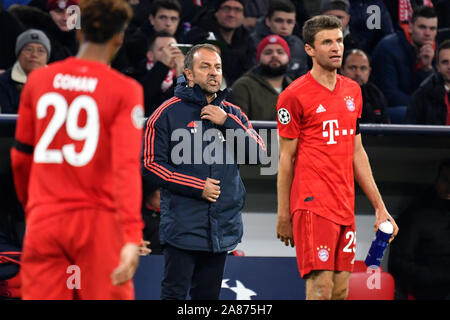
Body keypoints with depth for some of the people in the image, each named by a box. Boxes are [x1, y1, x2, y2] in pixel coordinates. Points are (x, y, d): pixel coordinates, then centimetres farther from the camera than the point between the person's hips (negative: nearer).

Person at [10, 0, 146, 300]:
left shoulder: (38, 80, 6)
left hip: (43, 220, 3)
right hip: (97, 220, -3)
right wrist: (132, 238, -21)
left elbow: (20, 157, 14)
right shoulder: (125, 90, -6)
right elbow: (127, 166, -16)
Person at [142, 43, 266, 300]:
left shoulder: (232, 114, 12)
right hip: (182, 228, -5)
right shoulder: (168, 114, -2)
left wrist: (227, 123, -11)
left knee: (209, 295, 9)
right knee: (174, 294, -9)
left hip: (222, 228, 5)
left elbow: (260, 152, 0)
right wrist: (198, 187, -11)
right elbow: (151, 167, -5)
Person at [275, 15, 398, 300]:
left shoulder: (353, 90, 15)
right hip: (313, 204, -7)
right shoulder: (294, 96, -4)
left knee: (341, 289, 4)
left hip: (345, 207, 7)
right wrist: (283, 215, -4)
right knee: (320, 287, -14)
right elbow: (286, 157, -2)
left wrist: (379, 207, 17)